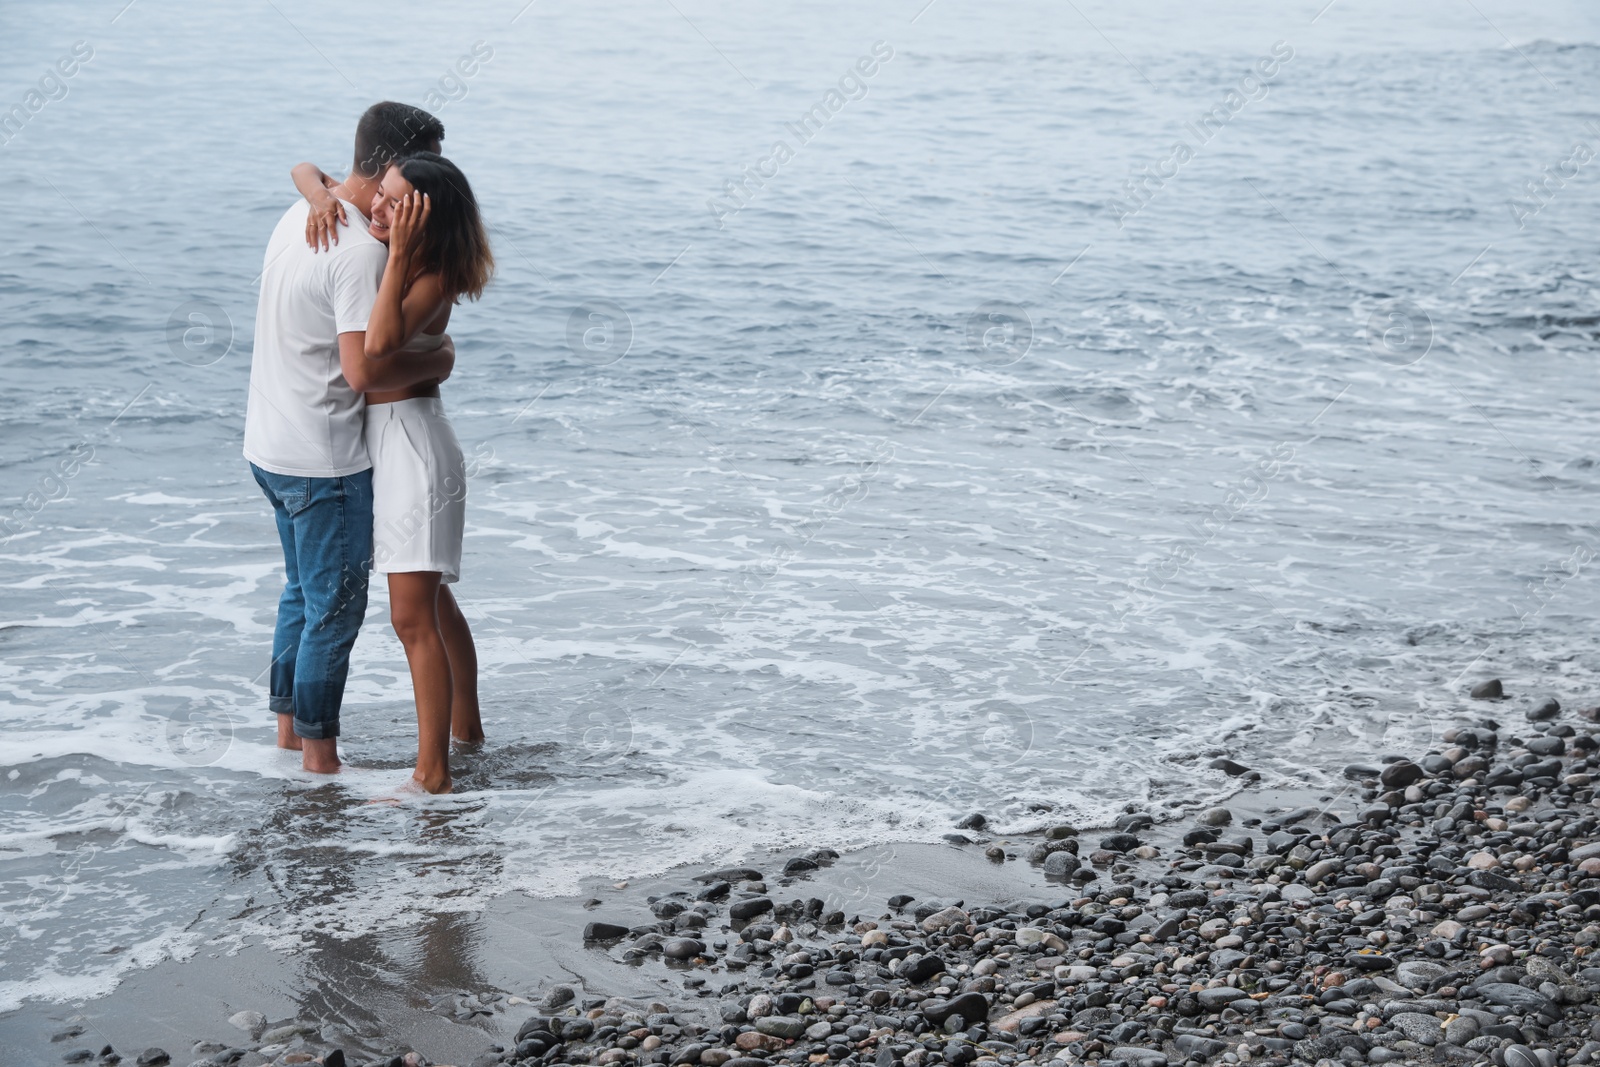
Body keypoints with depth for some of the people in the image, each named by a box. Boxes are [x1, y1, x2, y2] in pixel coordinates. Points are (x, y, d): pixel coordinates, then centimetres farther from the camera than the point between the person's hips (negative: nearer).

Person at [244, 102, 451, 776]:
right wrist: (437, 361, -12)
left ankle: (288, 724, 34)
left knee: (302, 591, 23)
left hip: (270, 443, 9)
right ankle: (319, 754, 12)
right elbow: (365, 370, -28)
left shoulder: (302, 215, 5)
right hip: (324, 459, -9)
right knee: (336, 607, 3)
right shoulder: (362, 251, -23)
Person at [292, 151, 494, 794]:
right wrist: (321, 194, -12)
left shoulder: (435, 276, -19)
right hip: (377, 433, 9)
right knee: (432, 600, 22)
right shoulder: (371, 228, 2)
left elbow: (379, 343, -34)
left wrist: (398, 254, -33)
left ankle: (432, 774, -8)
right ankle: (465, 726, 38)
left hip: (412, 437, -9)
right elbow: (304, 169, 10)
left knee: (413, 616, -11)